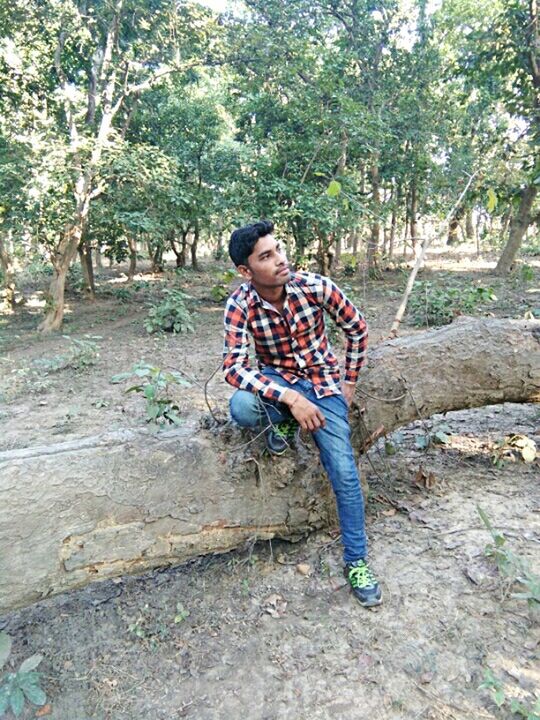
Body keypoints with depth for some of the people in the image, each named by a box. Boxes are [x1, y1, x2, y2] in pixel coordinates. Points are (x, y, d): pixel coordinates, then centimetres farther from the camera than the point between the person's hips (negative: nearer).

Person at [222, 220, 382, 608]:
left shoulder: (316, 286, -19)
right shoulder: (240, 305, -20)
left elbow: (357, 327, -4)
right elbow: (234, 367, -28)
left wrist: (349, 383, 0)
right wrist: (290, 398, -38)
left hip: (323, 382, 0)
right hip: (277, 381, 0)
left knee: (345, 473, -10)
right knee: (241, 408, -36)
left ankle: (356, 561, 12)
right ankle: (279, 422, 2)